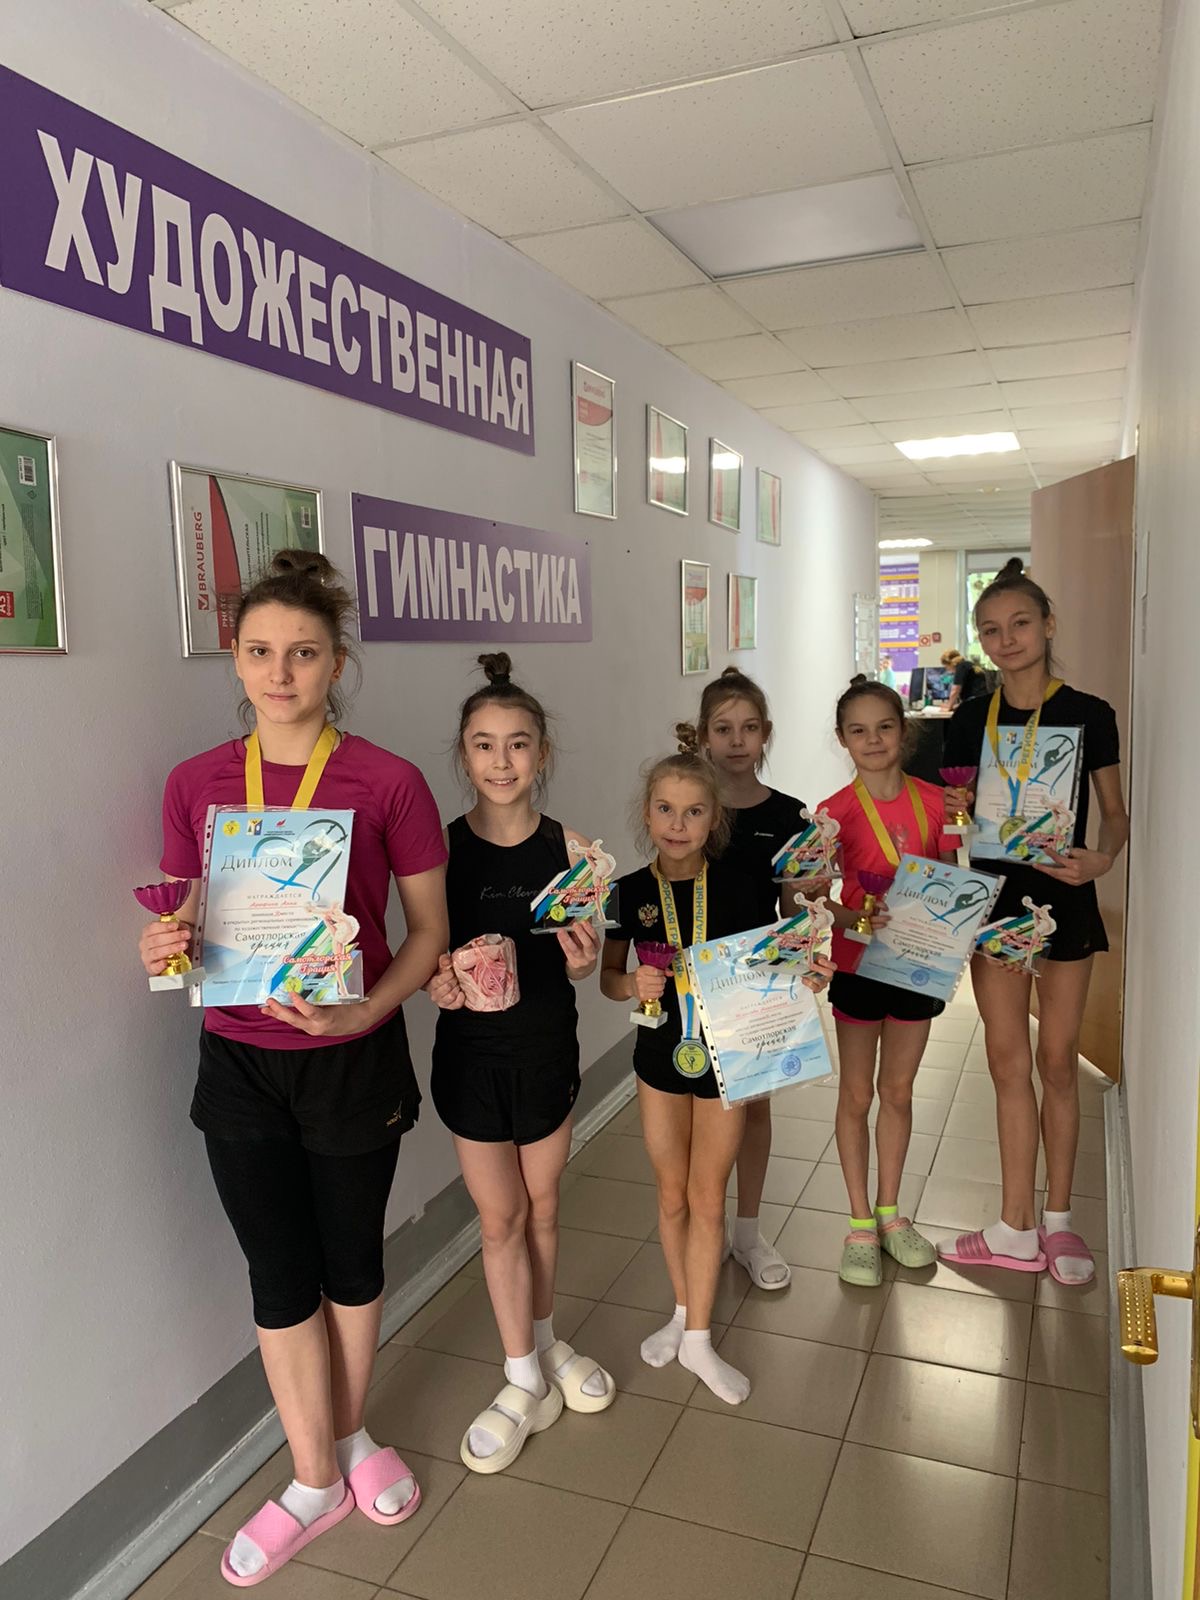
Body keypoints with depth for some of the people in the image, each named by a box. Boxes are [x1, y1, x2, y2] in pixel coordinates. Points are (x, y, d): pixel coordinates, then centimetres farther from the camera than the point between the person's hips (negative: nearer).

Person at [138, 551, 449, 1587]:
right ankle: (316, 1481, 36)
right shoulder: (197, 785, -2)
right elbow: (191, 921, 8)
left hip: (353, 1062, -2)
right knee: (280, 1276, 14)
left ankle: (349, 1436, 45)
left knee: (351, 1260, 17)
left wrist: (362, 1011, -20)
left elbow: (430, 927, -6)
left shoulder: (388, 783, -12)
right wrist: (168, 949, -15)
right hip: (240, 1063, 3)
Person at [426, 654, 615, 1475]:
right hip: (470, 1048, -1)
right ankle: (525, 1379, 28)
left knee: (542, 1205, 18)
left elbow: (578, 964, 0)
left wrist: (583, 959, -21)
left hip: (546, 1046, 1)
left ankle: (544, 1341, 42)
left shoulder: (571, 850, -8)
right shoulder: (440, 849, -10)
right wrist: (440, 982, -23)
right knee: (500, 1216, 10)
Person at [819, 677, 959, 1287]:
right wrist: (858, 920, -32)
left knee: (898, 1090, 16)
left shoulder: (931, 800, -2)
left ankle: (890, 1212, 33)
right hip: (858, 963, -3)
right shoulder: (837, 811, -12)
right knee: (856, 1095, 8)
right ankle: (860, 1225, 23)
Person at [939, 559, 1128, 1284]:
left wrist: (1101, 858, -18)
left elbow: (1115, 812, 1)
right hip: (996, 898, 2)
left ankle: (1057, 1218, 27)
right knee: (1010, 1063, 7)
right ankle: (1019, 1230, 19)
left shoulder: (1090, 716, -5)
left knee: (1058, 1061, 10)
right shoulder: (971, 720, 1)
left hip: (1064, 899, -2)